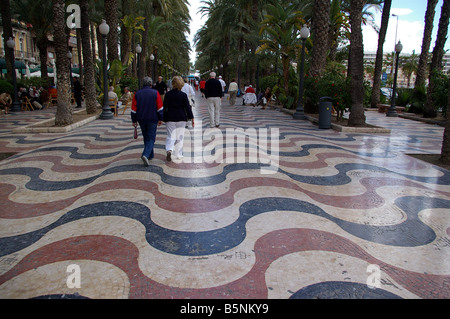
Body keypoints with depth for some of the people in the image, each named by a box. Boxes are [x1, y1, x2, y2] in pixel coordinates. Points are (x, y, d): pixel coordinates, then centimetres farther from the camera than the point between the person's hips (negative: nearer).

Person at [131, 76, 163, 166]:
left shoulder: (137, 94, 3)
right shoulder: (155, 93, -5)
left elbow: (133, 109, 3)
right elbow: (160, 107, -6)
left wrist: (134, 120, 10)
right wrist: (160, 119, 2)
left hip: (141, 120, 3)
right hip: (152, 119, -3)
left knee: (146, 138, 18)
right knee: (151, 138, -1)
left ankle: (150, 155, 27)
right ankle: (146, 155, -21)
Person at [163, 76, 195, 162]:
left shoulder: (168, 94, -1)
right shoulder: (183, 95, -5)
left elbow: (164, 107, 4)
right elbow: (187, 107, -4)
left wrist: (162, 118, 13)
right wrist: (191, 118, 2)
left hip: (170, 118, 1)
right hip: (181, 118, -1)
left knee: (171, 136, 3)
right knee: (180, 136, 10)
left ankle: (169, 150, -23)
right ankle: (179, 154, 15)